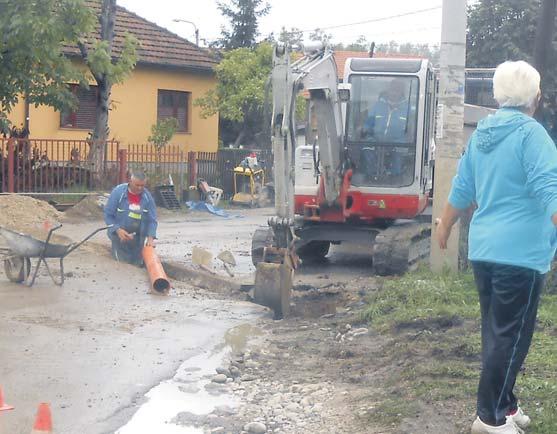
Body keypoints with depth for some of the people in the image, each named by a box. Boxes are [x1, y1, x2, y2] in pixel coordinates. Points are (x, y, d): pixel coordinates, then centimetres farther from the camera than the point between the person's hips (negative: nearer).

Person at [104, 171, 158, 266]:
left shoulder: (147, 196, -9)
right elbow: (108, 214, -11)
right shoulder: (118, 192, -16)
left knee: (137, 264, 13)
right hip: (120, 235, -3)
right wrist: (118, 230, -24)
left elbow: (152, 219, -7)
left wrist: (150, 237, -21)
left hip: (138, 237, 3)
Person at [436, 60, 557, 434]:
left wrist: (445, 225, 34)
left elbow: (462, 187, 20)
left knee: (496, 332, 16)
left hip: (484, 248, 8)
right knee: (511, 337, 0)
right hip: (520, 252, -8)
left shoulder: (482, 133, 12)